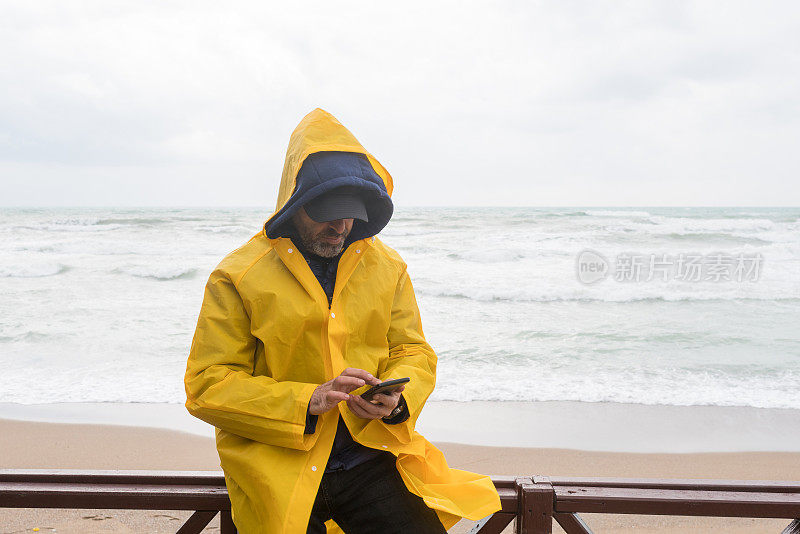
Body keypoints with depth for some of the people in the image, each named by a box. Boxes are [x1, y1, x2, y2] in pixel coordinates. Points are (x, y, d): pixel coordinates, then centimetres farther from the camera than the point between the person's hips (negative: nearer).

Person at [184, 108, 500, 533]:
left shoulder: (388, 267, 8)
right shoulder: (237, 277, -4)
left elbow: (414, 352, 14)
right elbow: (207, 387, -6)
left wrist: (396, 399, -9)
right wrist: (307, 401, -17)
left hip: (370, 456, 2)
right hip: (278, 468, -1)